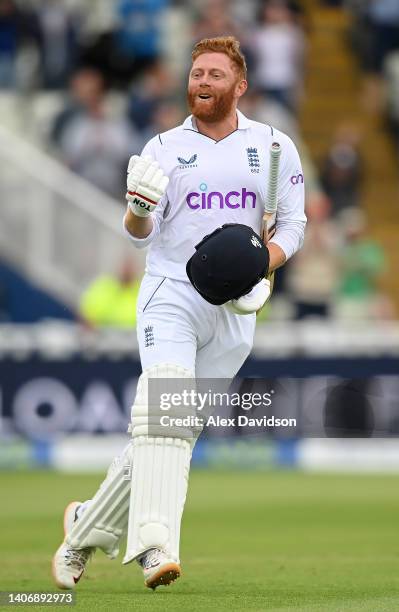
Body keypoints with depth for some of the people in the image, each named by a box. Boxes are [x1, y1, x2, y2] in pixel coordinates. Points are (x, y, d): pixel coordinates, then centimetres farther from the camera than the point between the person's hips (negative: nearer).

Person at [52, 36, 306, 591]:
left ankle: (89, 529, 18)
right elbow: (141, 232, -3)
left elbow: (293, 225, 7)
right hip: (171, 293, -2)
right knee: (165, 398, -25)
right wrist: (139, 210, -27)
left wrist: (259, 270, -12)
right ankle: (154, 545, -38)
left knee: (178, 429, 1)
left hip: (234, 309, 2)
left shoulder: (274, 147, 7)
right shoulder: (165, 148, 5)